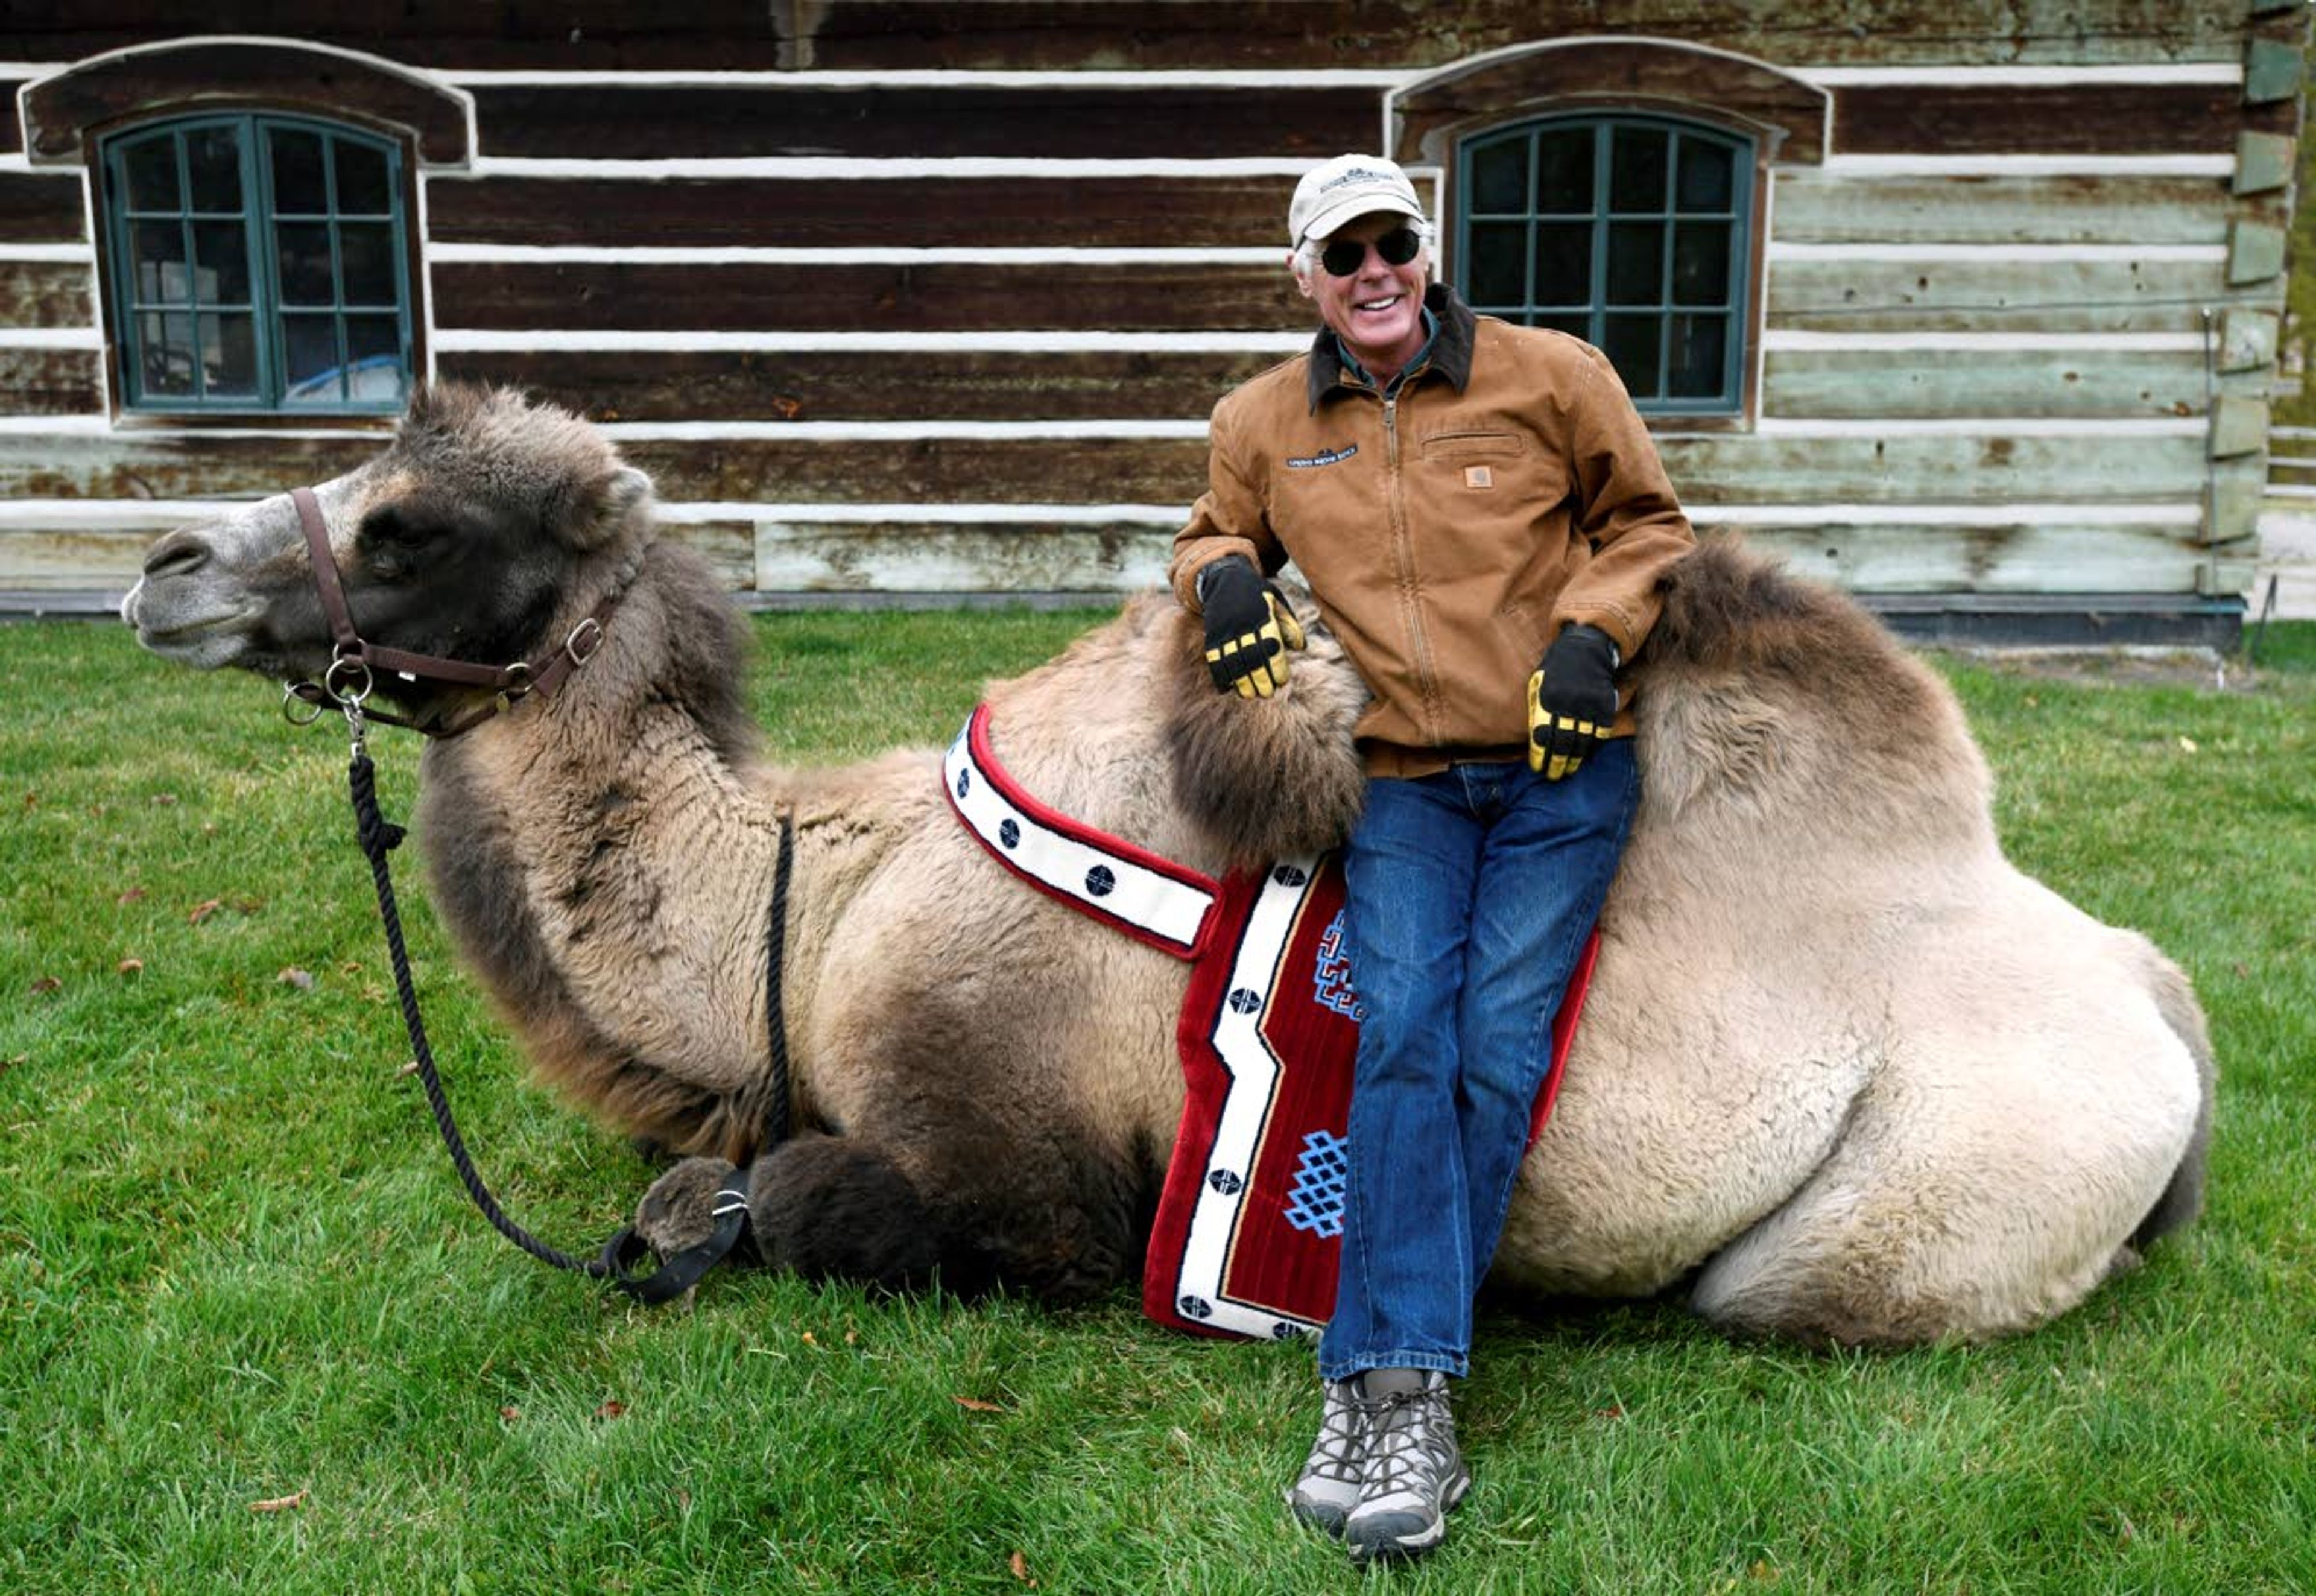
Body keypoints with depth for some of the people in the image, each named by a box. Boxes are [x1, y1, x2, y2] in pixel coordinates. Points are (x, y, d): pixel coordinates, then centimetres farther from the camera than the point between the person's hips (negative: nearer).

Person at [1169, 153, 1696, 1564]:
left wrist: (1593, 632, -8)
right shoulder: (1262, 424, 7)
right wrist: (1221, 571, 1)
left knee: (1498, 1053, -10)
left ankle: (1376, 1383, -1)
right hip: (1400, 783, 1)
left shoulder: (1550, 377, 1)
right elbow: (1219, 532, 25)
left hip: (1561, 771, -1)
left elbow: (1646, 521, 11)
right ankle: (1413, 1398, -14)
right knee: (1404, 1038, -16)